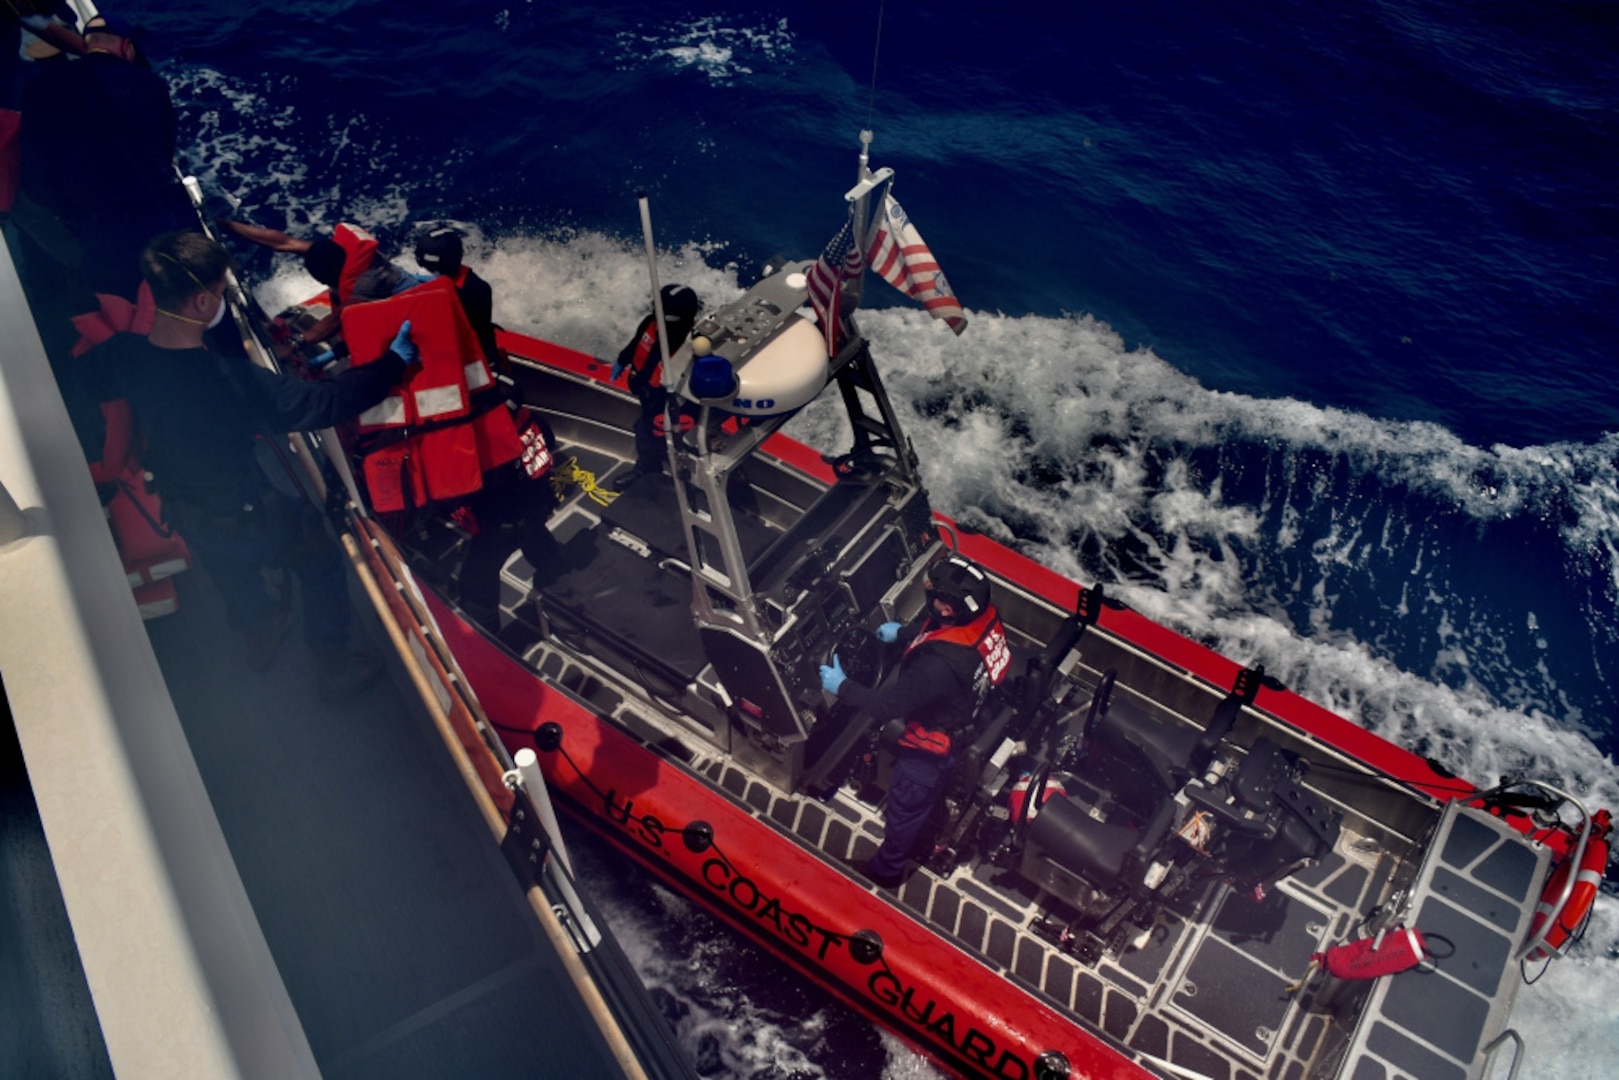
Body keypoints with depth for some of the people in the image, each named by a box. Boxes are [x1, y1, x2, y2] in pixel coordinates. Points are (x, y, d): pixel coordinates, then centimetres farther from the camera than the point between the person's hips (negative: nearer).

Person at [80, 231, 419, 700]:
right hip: (245, 518, -6)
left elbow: (93, 377, 6)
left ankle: (260, 636, 64)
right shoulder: (233, 380, -40)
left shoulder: (123, 356, -19)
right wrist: (394, 362, -21)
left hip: (183, 513, 6)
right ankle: (333, 668, 37)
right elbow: (326, 402, -32)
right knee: (320, 559, 22)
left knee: (233, 572, 35)